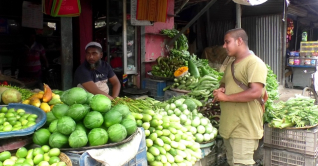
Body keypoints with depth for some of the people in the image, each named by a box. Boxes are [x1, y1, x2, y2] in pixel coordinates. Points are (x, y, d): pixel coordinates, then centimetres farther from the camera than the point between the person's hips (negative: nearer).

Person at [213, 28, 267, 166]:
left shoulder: (254, 63, -11)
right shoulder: (230, 65, 17)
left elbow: (256, 92, -23)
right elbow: (223, 84, 29)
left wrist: (226, 97, -18)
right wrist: (220, 90, 4)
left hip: (244, 129, -9)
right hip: (229, 126, 9)